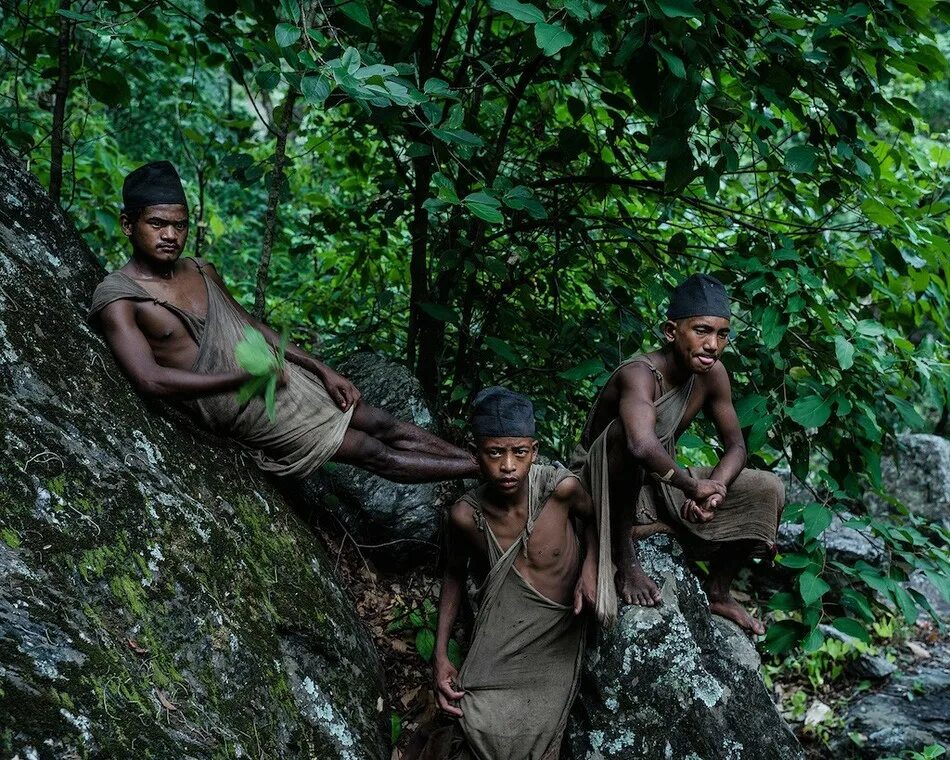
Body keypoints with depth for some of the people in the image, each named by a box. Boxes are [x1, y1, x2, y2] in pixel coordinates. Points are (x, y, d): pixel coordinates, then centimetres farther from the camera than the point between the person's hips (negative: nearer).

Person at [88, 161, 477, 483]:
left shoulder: (200, 271, 7)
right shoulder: (117, 298, -15)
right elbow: (151, 379, -27)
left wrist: (323, 370, 8)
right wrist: (246, 377, -27)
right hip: (246, 414, -6)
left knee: (380, 424, 7)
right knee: (373, 452, 0)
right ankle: (480, 469, 10)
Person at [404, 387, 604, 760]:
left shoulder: (560, 487, -19)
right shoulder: (465, 516, -16)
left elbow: (594, 518, 5)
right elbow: (454, 575, 3)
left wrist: (589, 569, -12)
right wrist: (439, 656, -2)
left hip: (557, 627, 0)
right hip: (502, 624, 0)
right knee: (482, 724, -22)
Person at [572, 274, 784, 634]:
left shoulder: (712, 374, -6)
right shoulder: (640, 374, -30)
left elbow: (735, 447, 0)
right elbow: (642, 445, -49)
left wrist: (715, 487, -21)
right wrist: (693, 485, -35)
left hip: (659, 484, 7)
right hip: (605, 489, -7)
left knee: (769, 491, -4)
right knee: (627, 431, -39)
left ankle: (717, 591, 13)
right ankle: (625, 559, -25)